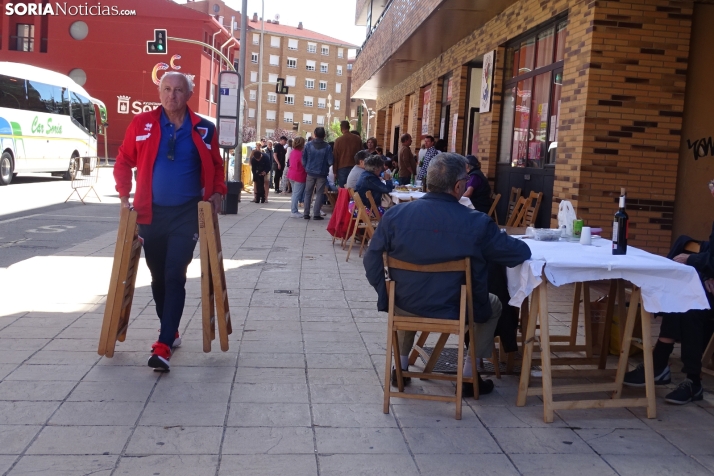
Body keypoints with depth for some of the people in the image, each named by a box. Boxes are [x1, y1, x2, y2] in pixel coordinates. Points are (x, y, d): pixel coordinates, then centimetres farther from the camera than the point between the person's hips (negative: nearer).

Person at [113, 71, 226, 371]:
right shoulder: (142, 124, -1)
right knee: (158, 277, 12)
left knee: (174, 277, -10)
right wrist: (124, 194, -2)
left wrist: (217, 192, -2)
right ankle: (171, 331, 31)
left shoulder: (203, 130, -1)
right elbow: (124, 161, 7)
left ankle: (164, 345, -10)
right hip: (151, 213, 2)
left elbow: (215, 166, 12)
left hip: (187, 214, -2)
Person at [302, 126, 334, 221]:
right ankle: (316, 214, 0)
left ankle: (306, 214, 10)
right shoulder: (327, 147, -10)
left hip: (310, 173, 2)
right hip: (322, 174, -2)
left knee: (308, 193, 11)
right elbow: (330, 161, -11)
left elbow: (303, 159, -2)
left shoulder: (308, 145, -4)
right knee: (319, 194, 6)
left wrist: (307, 168, 12)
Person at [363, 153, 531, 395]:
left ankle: (401, 365, 40)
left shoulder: (395, 214, -11)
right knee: (493, 305, 29)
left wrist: (385, 296, 10)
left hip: (405, 307, 3)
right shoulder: (476, 223, -18)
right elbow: (521, 254, -7)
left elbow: (372, 259, -3)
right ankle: (469, 375, 26)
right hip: (452, 312, -3)